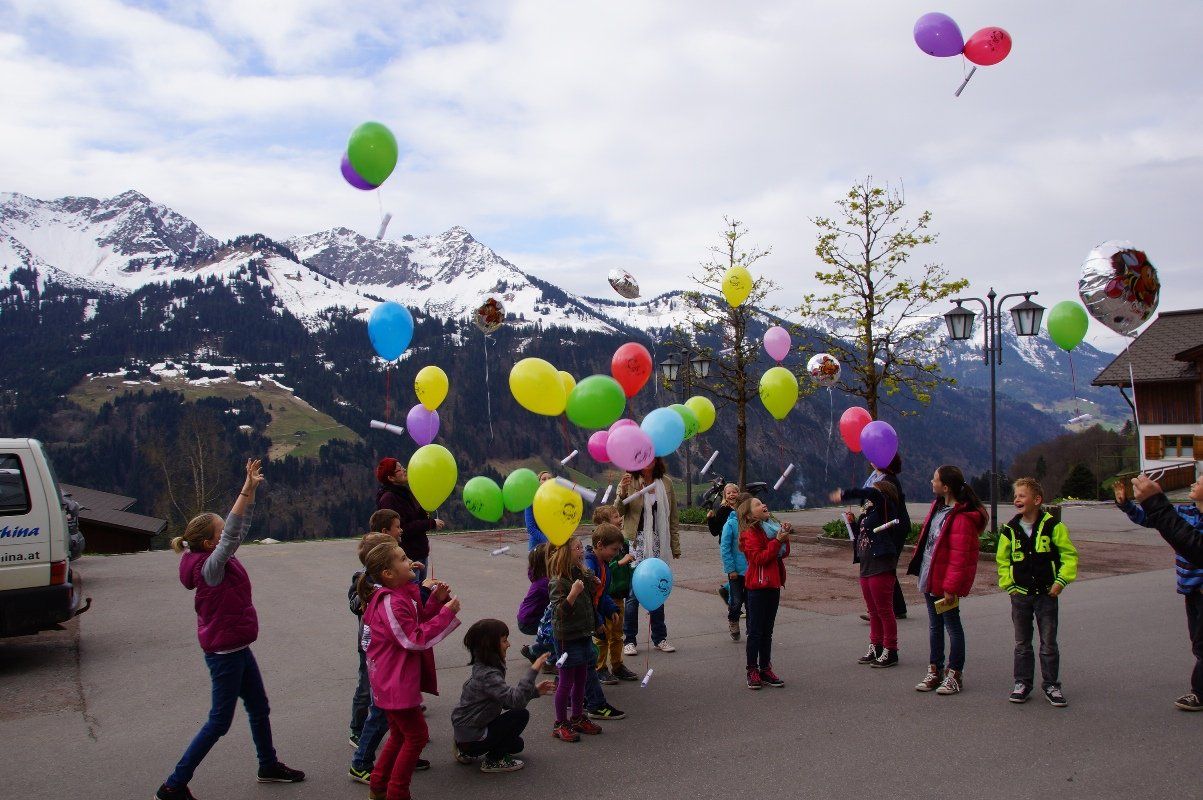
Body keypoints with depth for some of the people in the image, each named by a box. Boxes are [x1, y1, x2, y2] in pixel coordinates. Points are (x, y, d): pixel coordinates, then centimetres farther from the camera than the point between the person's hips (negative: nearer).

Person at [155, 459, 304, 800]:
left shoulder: (223, 561, 1)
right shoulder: (210, 567, -23)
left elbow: (240, 527, 3)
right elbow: (233, 534, -35)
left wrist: (251, 489, -6)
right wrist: (247, 489, -37)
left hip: (237, 647, 9)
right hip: (224, 652, -9)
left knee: (259, 708, 20)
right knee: (220, 721, 1)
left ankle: (268, 766, 36)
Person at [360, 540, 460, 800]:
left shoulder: (402, 594, 6)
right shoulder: (391, 603, -25)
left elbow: (417, 622, 13)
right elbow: (415, 640, -26)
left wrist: (436, 600, -2)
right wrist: (445, 612, -25)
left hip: (393, 680, 10)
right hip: (395, 683, -10)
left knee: (400, 734, 22)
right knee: (417, 735, 1)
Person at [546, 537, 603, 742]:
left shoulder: (582, 574, 6)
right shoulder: (558, 582, -20)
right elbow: (558, 612, -24)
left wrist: (594, 587, 4)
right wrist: (573, 593, -35)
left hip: (583, 635, 8)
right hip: (567, 638, -8)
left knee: (580, 679, 17)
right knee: (566, 682, 3)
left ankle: (578, 718, 31)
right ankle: (560, 725, 16)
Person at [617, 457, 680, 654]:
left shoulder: (665, 482, 5)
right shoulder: (630, 481, -4)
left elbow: (672, 517, 10)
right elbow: (618, 512, -7)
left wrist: (675, 546, 10)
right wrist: (622, 494, -26)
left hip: (658, 542, 3)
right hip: (635, 541, -3)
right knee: (633, 592, 0)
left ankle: (659, 638, 22)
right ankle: (629, 640, 9)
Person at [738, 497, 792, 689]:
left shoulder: (771, 527, 12)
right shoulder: (750, 533, -11)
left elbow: (784, 554, 14)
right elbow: (759, 557, -22)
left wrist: (785, 537, -2)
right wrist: (777, 540, -23)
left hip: (773, 585, 8)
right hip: (758, 586, -8)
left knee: (767, 631, 12)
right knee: (755, 631, -1)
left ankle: (765, 669, 19)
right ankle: (752, 671, 6)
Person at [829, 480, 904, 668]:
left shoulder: (885, 508, -10)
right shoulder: (868, 514, 15)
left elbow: (871, 493, -28)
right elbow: (861, 535, 23)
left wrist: (844, 495, -21)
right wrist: (853, 523, 7)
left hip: (882, 568, -9)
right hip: (866, 568, 9)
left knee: (884, 610, -1)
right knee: (873, 612, 17)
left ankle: (890, 651, 8)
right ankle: (875, 648, 27)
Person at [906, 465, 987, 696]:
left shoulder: (961, 518, -22)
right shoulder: (938, 506, 6)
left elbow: (959, 556, -23)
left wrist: (950, 588, -22)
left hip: (945, 581, -9)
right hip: (930, 577, 9)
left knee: (952, 625, 5)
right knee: (935, 625, 16)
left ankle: (955, 674, 16)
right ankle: (934, 671, 26)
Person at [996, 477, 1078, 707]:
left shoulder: (1053, 526, -9)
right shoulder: (1010, 530, 1)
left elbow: (1070, 555, -4)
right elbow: (1002, 560, 13)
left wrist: (1061, 580, -12)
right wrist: (1008, 584, 3)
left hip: (1047, 594, -3)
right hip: (1020, 594, 3)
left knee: (1049, 643, 5)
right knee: (1022, 643, 10)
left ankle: (1051, 686, 17)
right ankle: (1023, 683, 20)